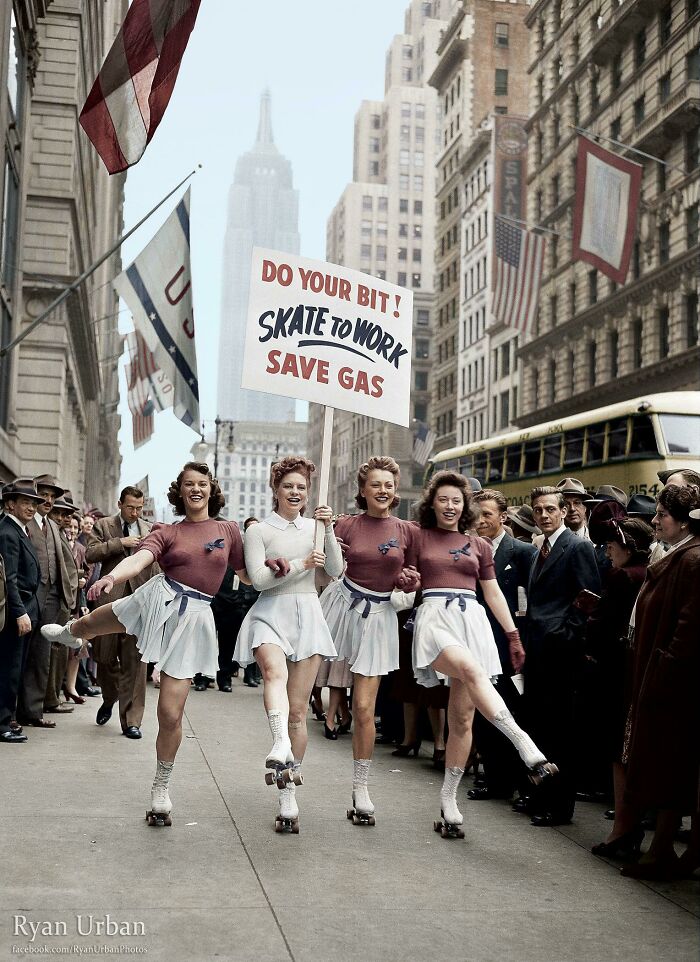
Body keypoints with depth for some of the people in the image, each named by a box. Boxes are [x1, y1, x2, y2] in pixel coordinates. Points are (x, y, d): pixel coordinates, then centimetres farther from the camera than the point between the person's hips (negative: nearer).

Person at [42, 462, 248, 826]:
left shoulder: (228, 530, 8)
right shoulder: (167, 532, 4)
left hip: (193, 617, -1)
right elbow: (138, 560, -14)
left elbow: (247, 575, 16)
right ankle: (70, 632, 59)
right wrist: (112, 576, -35)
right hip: (158, 599, 1)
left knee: (171, 713, -3)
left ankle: (161, 789, 18)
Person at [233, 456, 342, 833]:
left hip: (307, 616, 3)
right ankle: (281, 748, -57)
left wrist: (329, 529, -7)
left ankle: (288, 797, 10)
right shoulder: (258, 531, 6)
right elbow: (258, 579, -5)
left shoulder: (315, 527, 13)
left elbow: (335, 571, 3)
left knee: (298, 711, 2)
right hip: (271, 614, -2)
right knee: (274, 671, -37)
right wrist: (300, 564, -15)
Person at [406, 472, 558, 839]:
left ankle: (448, 801, 7)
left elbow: (494, 595, 20)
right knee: (472, 670, -35)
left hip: (472, 620, 4)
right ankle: (526, 747, -45)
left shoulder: (479, 545, 19)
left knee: (462, 719, -2)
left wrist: (513, 636, 15)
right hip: (434, 616, -3)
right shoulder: (419, 538, 11)